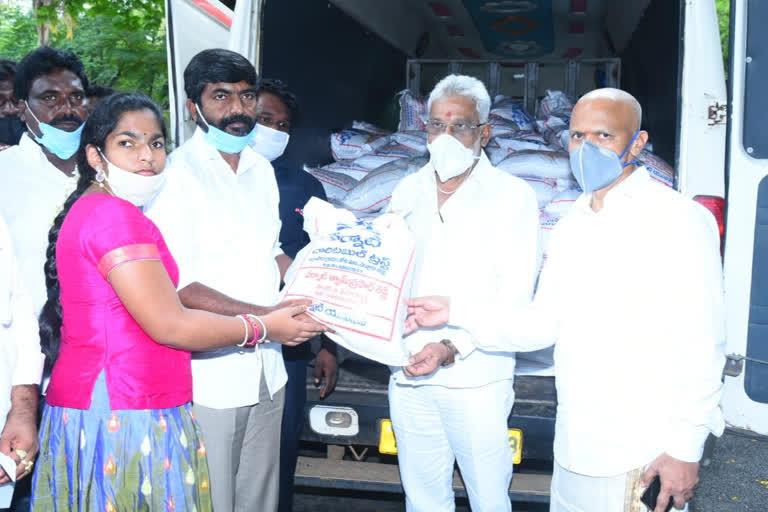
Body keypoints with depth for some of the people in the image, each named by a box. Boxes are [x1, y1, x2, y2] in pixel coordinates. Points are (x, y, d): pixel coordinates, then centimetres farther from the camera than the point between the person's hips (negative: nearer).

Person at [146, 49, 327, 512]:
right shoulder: (175, 175, -13)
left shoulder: (261, 169, 11)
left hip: (267, 371, 7)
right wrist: (265, 318, -22)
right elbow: (179, 288, -18)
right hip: (208, 375, -7)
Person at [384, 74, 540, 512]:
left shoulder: (513, 196, -4)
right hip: (407, 375, 4)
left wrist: (451, 348, -22)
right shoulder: (408, 191, 11)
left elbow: (514, 299, -10)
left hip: (476, 381, -4)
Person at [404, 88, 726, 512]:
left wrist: (686, 448, -15)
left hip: (642, 456, -7)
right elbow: (544, 324, 12)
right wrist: (455, 312, 6)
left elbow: (701, 346, -13)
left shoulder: (678, 220, -11)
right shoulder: (572, 226, 12)